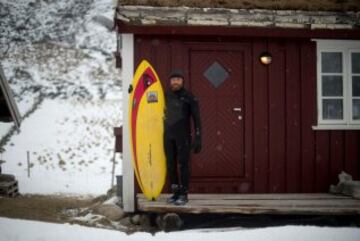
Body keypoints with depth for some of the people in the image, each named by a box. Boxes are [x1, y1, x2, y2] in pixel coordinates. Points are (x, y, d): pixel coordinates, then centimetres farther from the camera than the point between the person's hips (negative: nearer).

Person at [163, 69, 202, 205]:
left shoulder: (189, 97, -3)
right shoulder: (165, 96, 8)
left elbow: (196, 119, -4)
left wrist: (198, 138, -8)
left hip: (183, 136, -4)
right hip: (168, 136, 4)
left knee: (183, 165, -4)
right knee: (171, 165, 6)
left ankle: (184, 194, 1)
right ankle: (175, 193, 14)